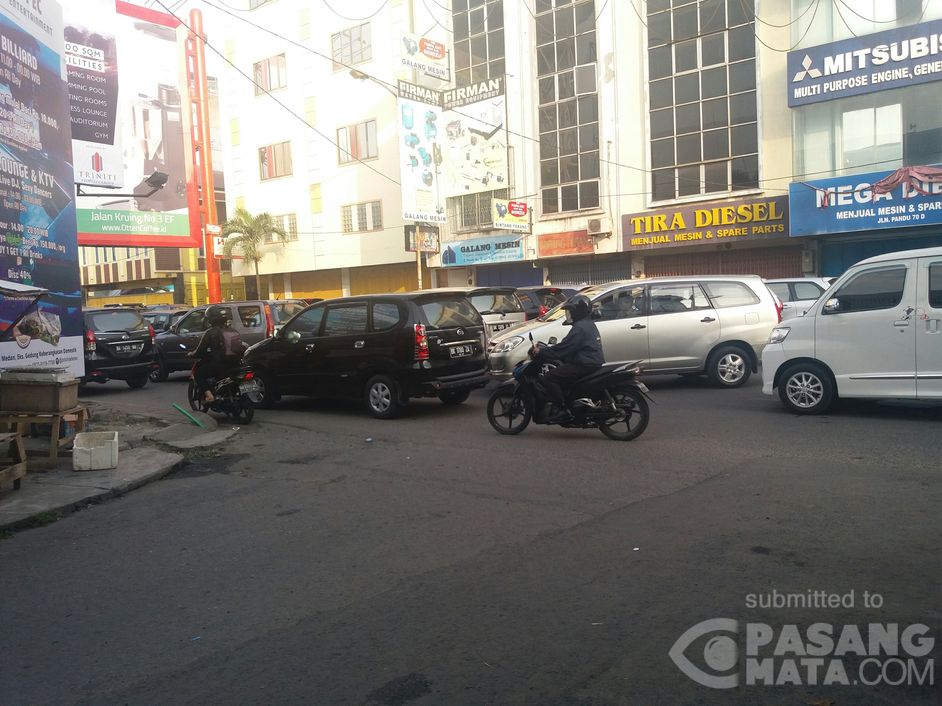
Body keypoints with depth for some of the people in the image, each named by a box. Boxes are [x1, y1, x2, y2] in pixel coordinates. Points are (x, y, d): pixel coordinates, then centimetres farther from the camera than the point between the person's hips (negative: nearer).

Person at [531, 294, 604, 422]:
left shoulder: (580, 327, -15)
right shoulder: (589, 324, 18)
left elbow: (562, 349, -20)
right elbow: (567, 347, 24)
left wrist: (541, 352, -11)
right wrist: (544, 349, 21)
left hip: (585, 366, -11)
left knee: (549, 377, -14)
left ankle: (562, 410, -17)